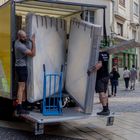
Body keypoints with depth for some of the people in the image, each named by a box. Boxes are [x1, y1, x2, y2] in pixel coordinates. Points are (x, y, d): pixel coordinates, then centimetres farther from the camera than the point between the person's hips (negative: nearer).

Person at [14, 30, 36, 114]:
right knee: (21, 87, -11)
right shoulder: (21, 46, -23)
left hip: (22, 66, 10)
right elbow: (33, 54, -23)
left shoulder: (18, 42, 7)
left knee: (24, 86, 16)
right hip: (21, 67, -10)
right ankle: (19, 108, -11)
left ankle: (24, 103, 25)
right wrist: (33, 42, -21)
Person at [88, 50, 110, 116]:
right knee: (104, 92, 16)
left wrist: (92, 69, -32)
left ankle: (105, 110, -11)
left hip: (100, 76, -8)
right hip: (106, 76, 8)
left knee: (101, 93, -8)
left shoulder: (98, 54, -14)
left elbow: (99, 64, -29)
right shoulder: (106, 54, 9)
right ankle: (107, 109, 20)